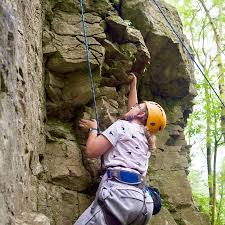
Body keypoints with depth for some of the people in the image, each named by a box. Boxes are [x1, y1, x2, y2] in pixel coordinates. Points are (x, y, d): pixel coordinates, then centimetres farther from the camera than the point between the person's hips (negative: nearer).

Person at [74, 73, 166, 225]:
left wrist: (93, 128, 20)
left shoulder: (122, 126, 6)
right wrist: (133, 84, 59)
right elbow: (132, 110, 46)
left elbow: (92, 151, 2)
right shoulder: (145, 138, 26)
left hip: (120, 193, -8)